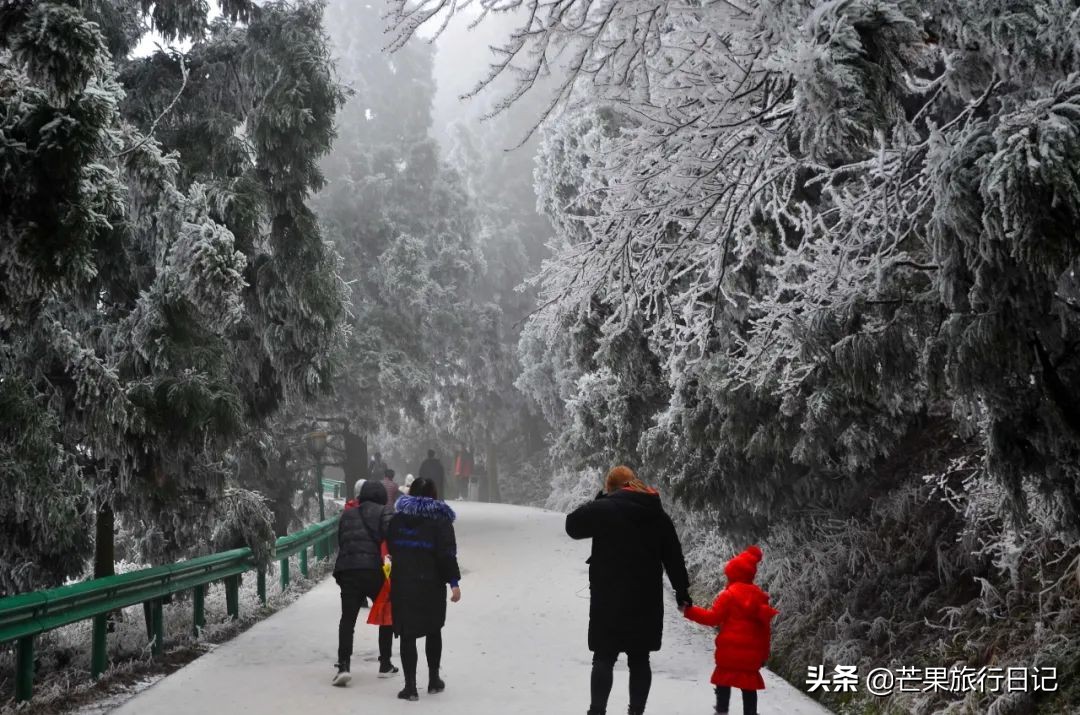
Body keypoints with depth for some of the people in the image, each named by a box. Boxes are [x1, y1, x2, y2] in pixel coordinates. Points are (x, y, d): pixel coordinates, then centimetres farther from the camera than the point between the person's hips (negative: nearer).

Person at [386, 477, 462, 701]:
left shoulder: (398, 519, 6)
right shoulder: (440, 520, -4)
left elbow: (390, 548, 9)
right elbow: (447, 554, -11)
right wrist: (454, 582, -10)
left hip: (401, 583, 1)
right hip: (431, 585, -1)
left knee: (407, 635, 1)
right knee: (434, 631, 17)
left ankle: (410, 686, -4)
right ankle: (434, 680, 23)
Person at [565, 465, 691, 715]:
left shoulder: (605, 508, -8)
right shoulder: (658, 514, 8)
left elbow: (572, 524, 3)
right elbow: (673, 556, 11)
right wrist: (682, 590, 18)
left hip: (610, 599, -4)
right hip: (646, 600, 4)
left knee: (604, 657, 3)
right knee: (639, 659, 10)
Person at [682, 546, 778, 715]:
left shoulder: (729, 595, -8)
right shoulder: (760, 597, 8)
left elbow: (713, 618, -9)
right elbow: (765, 628, 10)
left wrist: (689, 611, -2)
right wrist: (764, 653, 17)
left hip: (730, 649, -4)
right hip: (751, 652, 4)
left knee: (724, 681, 10)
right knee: (749, 684, 10)